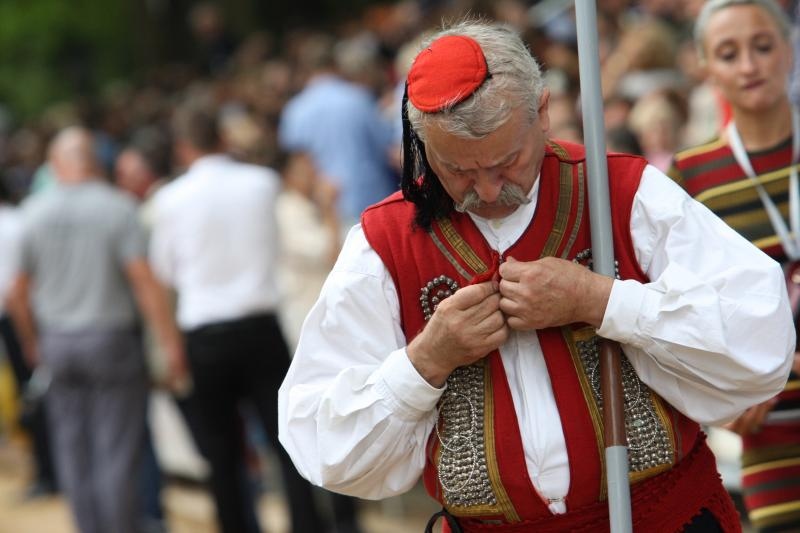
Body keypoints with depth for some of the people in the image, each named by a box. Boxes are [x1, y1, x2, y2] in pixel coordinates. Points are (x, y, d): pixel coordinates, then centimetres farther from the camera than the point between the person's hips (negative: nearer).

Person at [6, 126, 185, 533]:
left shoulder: (34, 212, 0)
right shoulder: (117, 208, -9)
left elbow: (19, 292, 5)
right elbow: (143, 279, -14)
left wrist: (32, 343, 19)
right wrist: (171, 343, -11)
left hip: (57, 345, 3)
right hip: (111, 339, -3)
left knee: (73, 454, 10)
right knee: (117, 453, 0)